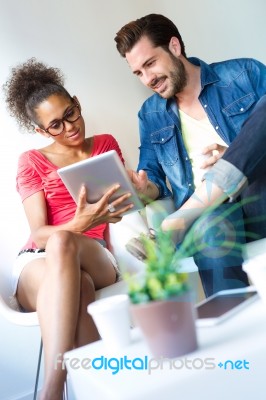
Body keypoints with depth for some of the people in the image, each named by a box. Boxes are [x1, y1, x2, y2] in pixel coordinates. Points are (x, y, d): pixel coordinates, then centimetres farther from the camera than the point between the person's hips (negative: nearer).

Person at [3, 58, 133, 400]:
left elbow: (123, 198, 16)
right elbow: (38, 234, -6)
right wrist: (80, 223, -28)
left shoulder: (106, 145, 15)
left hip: (97, 261, 1)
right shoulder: (32, 162, 6)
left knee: (62, 244, -38)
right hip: (38, 265, 0)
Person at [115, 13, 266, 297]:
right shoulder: (150, 115, 16)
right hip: (207, 207, 1)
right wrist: (143, 189, -9)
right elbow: (155, 181, 15)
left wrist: (237, 158, -12)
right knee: (211, 229, -38)